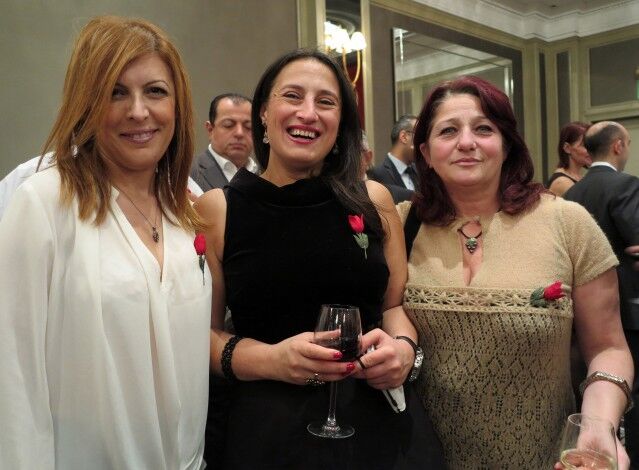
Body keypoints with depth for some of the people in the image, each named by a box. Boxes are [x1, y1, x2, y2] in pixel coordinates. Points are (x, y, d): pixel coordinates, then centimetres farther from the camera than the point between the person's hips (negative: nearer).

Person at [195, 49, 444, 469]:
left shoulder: (374, 200, -1)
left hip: (381, 422, 3)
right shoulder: (216, 209, -6)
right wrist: (270, 360, -20)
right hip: (269, 429, -2)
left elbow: (396, 304, 8)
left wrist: (403, 348, -13)